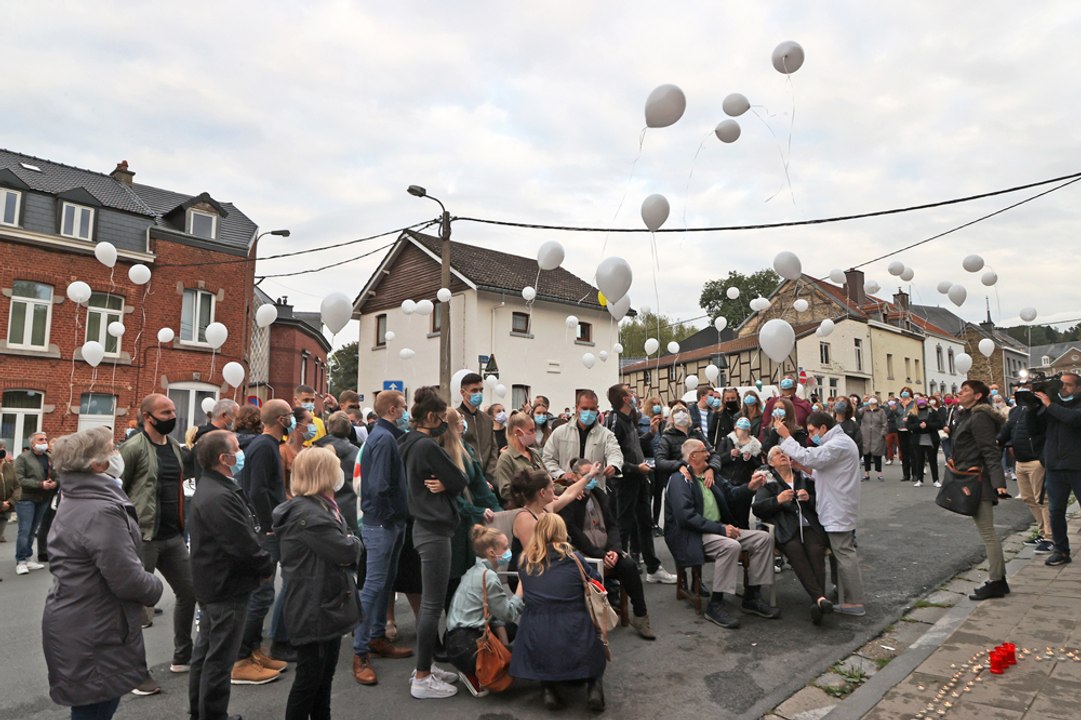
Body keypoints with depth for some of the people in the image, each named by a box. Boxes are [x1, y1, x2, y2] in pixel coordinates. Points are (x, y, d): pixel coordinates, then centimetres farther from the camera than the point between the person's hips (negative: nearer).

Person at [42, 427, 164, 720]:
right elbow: (127, 579, -27)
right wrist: (155, 588, -6)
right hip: (93, 635, -10)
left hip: (75, 626, 10)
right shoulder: (102, 511, -25)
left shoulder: (73, 502, 9)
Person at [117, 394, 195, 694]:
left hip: (173, 536, 7)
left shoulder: (175, 446, 11)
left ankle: (182, 657, 30)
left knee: (189, 592, 13)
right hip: (143, 537, -7)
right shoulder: (133, 447, -12)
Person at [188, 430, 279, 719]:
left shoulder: (212, 487, 8)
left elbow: (243, 534, 11)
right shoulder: (220, 497, -28)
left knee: (207, 649, 21)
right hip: (227, 586, -11)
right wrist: (268, 567, -10)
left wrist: (262, 560, 2)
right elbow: (244, 545, -27)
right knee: (221, 657, 3)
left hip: (214, 582, 11)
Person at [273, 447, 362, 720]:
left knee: (324, 678, 20)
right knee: (308, 680, 4)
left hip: (329, 607, 10)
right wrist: (353, 542, -4)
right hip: (314, 613, -10)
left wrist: (348, 543, -9)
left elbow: (348, 539, 12)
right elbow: (346, 551, -25)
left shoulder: (324, 507, 11)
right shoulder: (307, 515, -23)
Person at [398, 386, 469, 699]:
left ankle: (425, 667, 30)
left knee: (430, 602, 18)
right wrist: (447, 483, 4)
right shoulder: (428, 446, -20)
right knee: (432, 605, -1)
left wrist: (443, 484, -7)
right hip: (435, 530, -10)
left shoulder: (409, 443, 9)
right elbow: (461, 481, -13)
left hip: (425, 526, 10)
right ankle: (422, 679, 9)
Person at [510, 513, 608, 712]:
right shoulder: (573, 559, 2)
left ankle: (549, 688, 10)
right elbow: (597, 583, 18)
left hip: (537, 650, 0)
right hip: (577, 643, 0)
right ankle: (593, 684, 6)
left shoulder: (525, 562, 7)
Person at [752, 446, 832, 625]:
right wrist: (778, 500, -9)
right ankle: (819, 597, -42)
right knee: (795, 550, -34)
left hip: (810, 525, 2)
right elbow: (756, 508, 6)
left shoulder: (805, 479, 26)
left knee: (816, 551, -30)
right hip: (785, 528, -2)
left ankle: (816, 603, -39)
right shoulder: (768, 482, 19)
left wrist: (809, 499, -1)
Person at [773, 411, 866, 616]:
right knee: (842, 551, 16)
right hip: (836, 508, 11)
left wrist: (786, 436, -19)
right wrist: (805, 469, 3)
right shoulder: (838, 442, 17)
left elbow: (807, 456, -27)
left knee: (843, 553, -5)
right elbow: (825, 473, 18)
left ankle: (855, 602, 1)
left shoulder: (839, 443, -18)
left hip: (838, 510, -11)